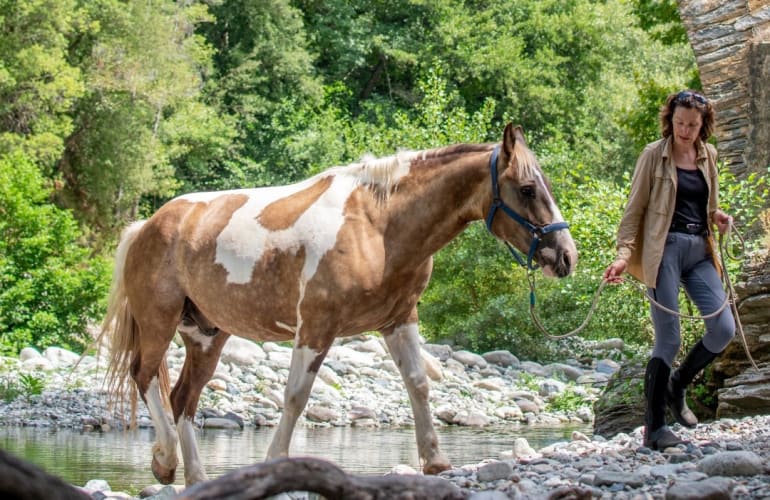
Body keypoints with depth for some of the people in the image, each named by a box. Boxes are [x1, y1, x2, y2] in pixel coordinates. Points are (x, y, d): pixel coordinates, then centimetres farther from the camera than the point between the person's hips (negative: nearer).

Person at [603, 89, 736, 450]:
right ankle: (654, 428, 0)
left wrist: (719, 217, 3)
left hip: (700, 251, 5)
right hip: (666, 248, -5)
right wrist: (624, 254, -14)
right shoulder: (654, 156, -2)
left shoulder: (708, 156, 13)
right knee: (668, 340, -8)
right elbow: (634, 209, -3)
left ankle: (677, 385, 21)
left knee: (724, 329, -4)